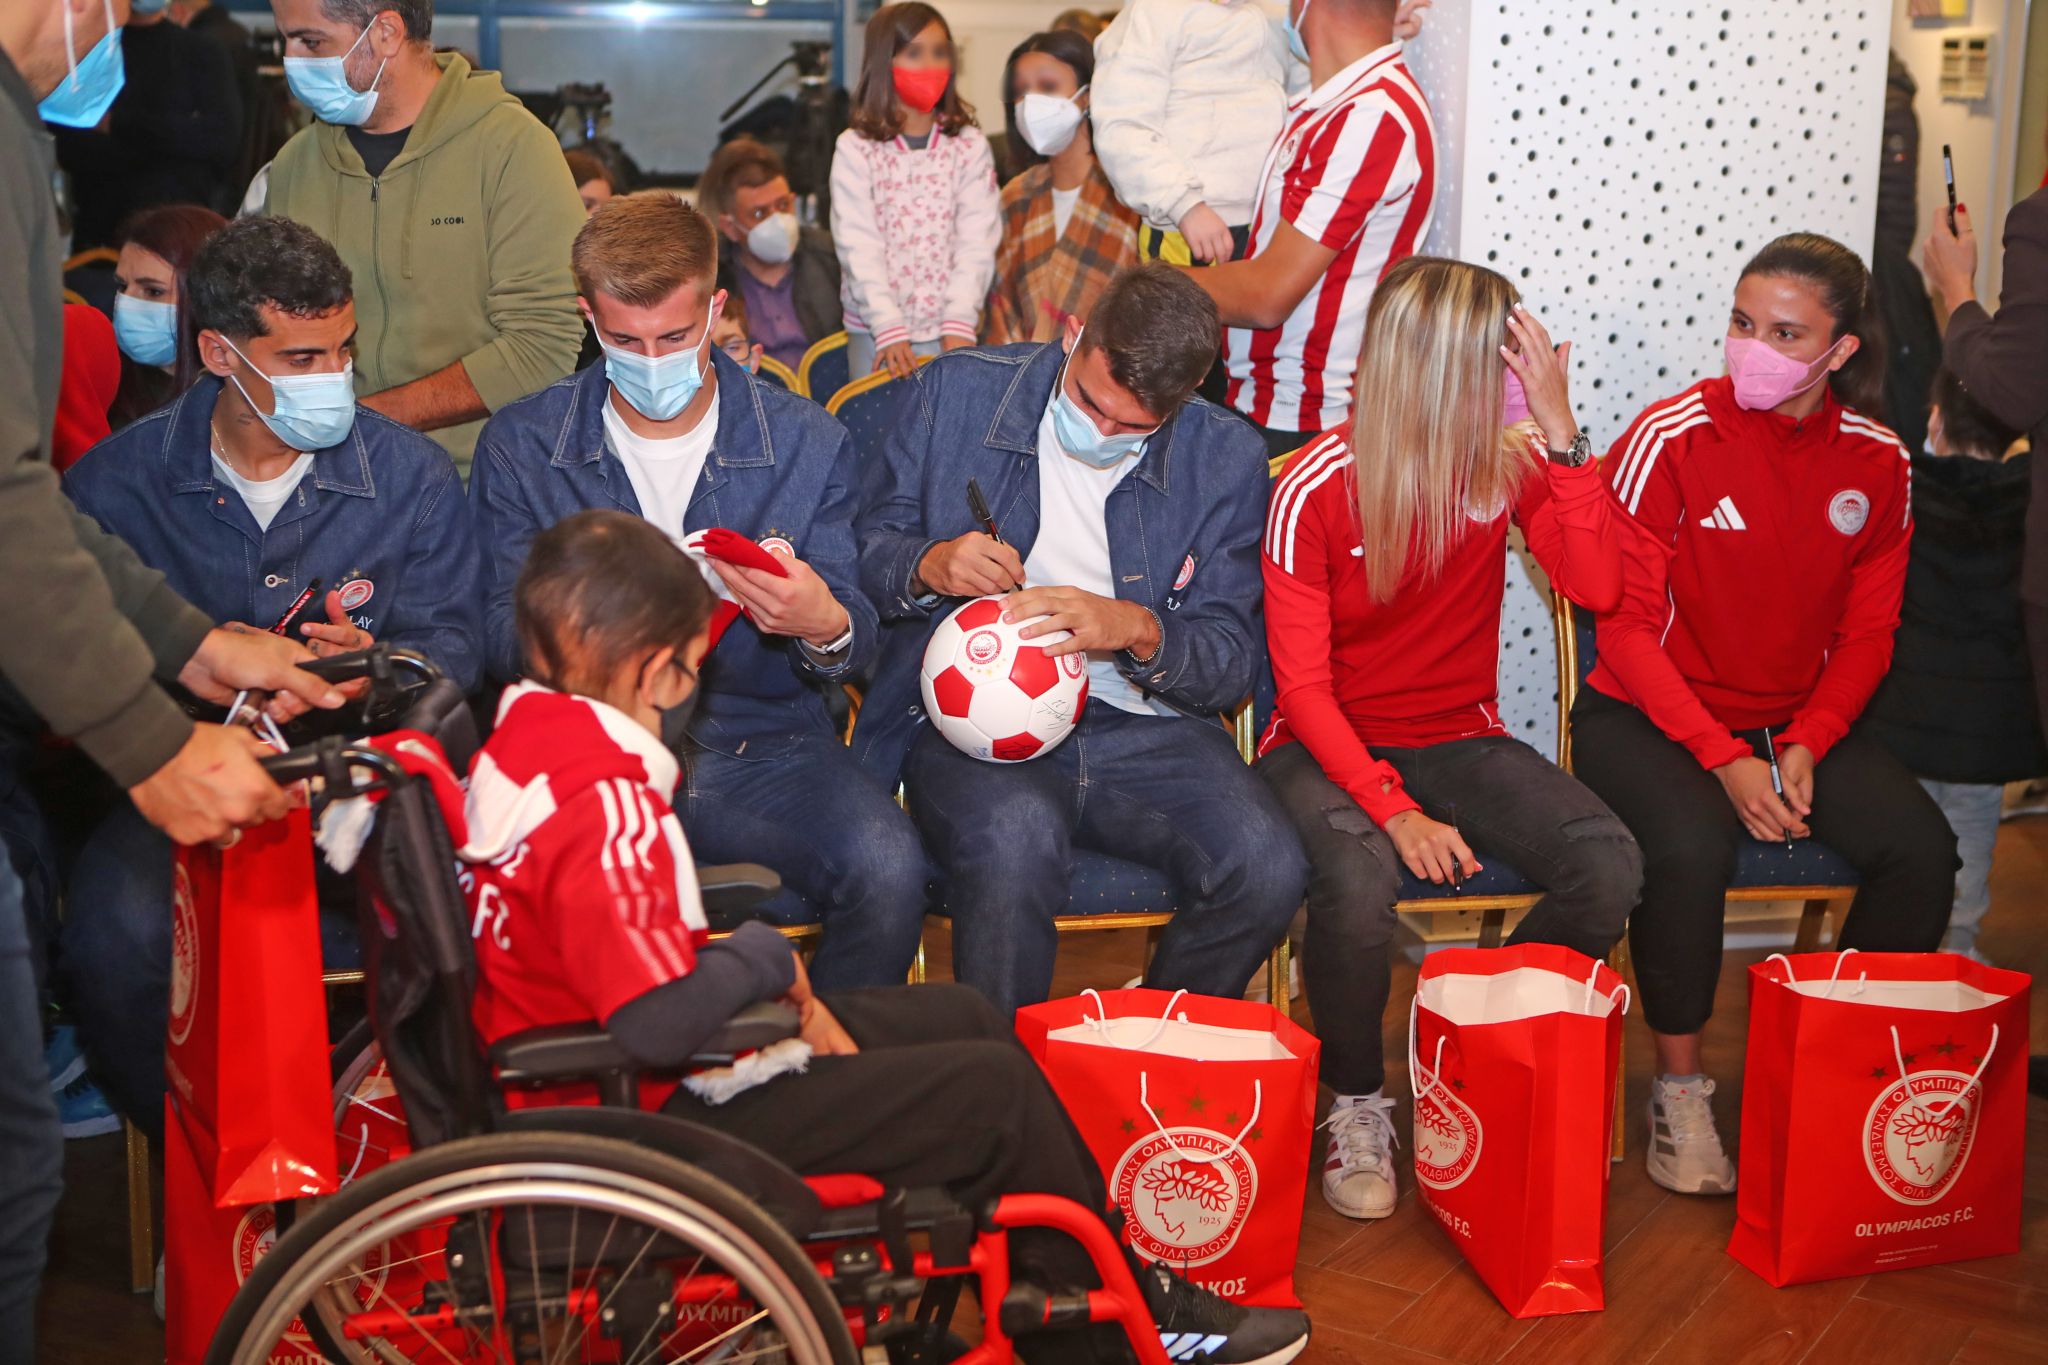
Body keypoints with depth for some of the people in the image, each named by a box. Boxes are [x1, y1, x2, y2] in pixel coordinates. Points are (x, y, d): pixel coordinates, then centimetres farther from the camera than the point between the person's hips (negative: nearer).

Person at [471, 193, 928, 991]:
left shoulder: (808, 441, 6)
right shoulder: (519, 447, 6)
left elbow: (854, 644, 3)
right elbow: (502, 640, 4)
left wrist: (827, 626, -23)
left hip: (765, 745, 1)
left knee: (887, 869, -29)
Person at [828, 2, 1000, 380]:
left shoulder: (971, 146, 5)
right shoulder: (855, 149, 1)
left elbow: (977, 243, -2)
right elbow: (859, 249, -6)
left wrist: (960, 324, -14)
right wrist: (889, 329, -17)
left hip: (951, 333, 1)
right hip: (874, 333, -1)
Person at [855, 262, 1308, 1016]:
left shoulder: (1226, 461, 4)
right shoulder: (954, 394, 2)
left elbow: (1231, 666, 3)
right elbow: (865, 549, 9)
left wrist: (1136, 629, -18)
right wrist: (929, 564, -15)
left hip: (1141, 730, 2)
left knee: (1266, 866, -25)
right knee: (1016, 838, -37)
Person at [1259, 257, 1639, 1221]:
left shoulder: (1510, 460, -2)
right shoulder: (1314, 491, -14)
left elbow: (1597, 588, -16)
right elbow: (1303, 687, -14)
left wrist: (1560, 432, -21)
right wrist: (1393, 812, -27)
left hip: (1458, 741, 4)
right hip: (1328, 745, -4)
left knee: (1610, 868, -22)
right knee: (1359, 884, -36)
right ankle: (1358, 1109, -7)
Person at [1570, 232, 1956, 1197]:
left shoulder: (1877, 463, 1)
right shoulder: (1670, 438, -12)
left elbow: (1866, 634, 6)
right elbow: (1629, 627, -12)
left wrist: (1805, 746, -12)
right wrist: (1724, 761, -21)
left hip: (1798, 722, 4)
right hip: (1649, 718, -4)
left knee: (1922, 847, -19)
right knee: (1692, 847, -33)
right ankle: (1679, 1088, -10)